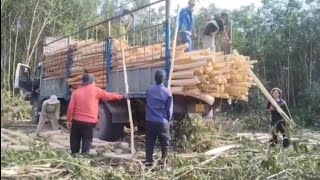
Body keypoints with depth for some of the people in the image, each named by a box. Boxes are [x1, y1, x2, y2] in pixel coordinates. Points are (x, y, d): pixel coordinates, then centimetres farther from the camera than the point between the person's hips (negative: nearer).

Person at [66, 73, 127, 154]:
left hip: (76, 121, 3)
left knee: (75, 142, 15)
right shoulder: (95, 90, -2)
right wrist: (122, 96, 17)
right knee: (86, 142, 3)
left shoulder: (76, 92, 5)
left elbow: (70, 108, 3)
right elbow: (109, 96, 6)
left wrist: (68, 120, 12)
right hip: (89, 122, -3)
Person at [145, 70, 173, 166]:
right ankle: (164, 161, 13)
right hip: (162, 122, -3)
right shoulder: (167, 92, -8)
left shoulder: (149, 90, 2)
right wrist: (168, 119, 14)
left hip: (150, 121, 3)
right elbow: (169, 109, -2)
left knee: (149, 142, 11)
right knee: (165, 143, 9)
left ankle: (149, 161, 14)